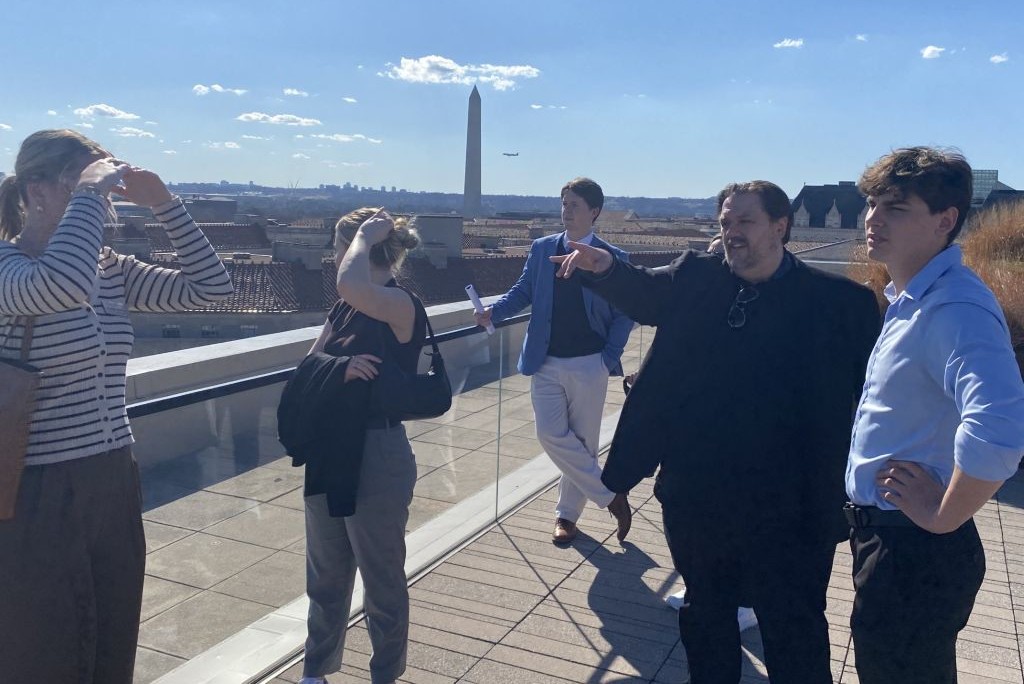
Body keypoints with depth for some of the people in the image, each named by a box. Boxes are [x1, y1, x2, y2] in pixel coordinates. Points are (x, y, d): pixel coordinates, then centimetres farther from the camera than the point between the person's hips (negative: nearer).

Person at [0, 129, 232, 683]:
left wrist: (163, 202, -2)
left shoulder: (111, 270, 6)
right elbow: (63, 283, -36)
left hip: (114, 484, 6)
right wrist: (89, 192, -24)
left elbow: (209, 287, 4)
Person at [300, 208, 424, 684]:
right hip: (327, 453, 8)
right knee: (326, 574, 22)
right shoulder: (343, 308, 8)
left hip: (377, 459, -8)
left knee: (382, 580, 11)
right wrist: (339, 369, -18)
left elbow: (352, 287, -38)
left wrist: (367, 234, -21)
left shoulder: (403, 306, -18)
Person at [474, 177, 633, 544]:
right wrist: (495, 310, -11)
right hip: (546, 363, 2)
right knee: (552, 435, -6)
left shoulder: (612, 258, -3)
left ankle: (567, 513, 25)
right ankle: (610, 496, 11)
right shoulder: (541, 248, 5)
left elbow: (624, 314, 0)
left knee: (582, 441, 6)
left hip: (589, 366, -2)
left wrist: (609, 357, -9)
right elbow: (523, 291, 8)